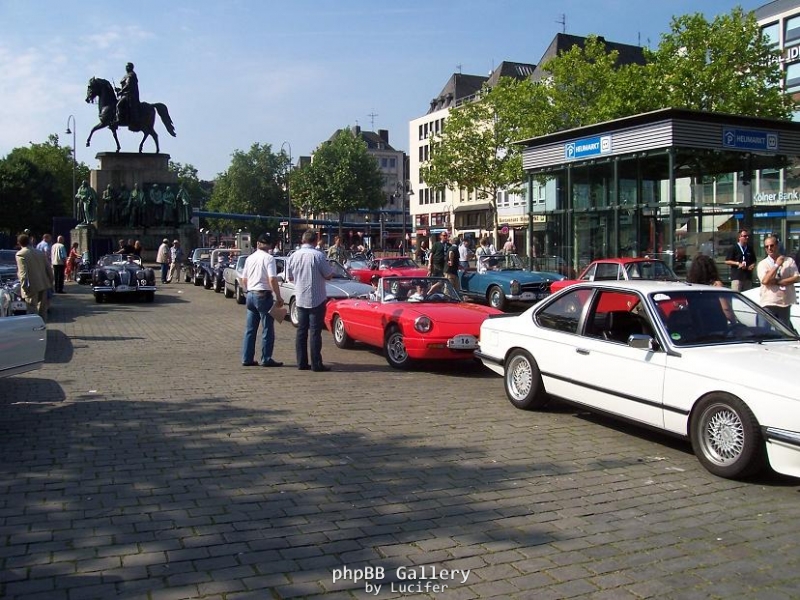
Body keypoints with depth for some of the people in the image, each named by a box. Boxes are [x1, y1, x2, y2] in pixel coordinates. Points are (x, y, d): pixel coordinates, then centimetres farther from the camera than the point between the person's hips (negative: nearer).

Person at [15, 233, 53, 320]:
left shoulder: (20, 254, -8)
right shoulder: (40, 253, 10)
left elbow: (23, 273, -17)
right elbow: (49, 268, 11)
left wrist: (24, 287, -16)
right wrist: (50, 282, 18)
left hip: (32, 286, -6)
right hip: (43, 284, 6)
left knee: (33, 310, -1)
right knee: (42, 309, 16)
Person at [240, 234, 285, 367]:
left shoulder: (249, 258, 10)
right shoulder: (268, 258, -10)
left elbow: (243, 279, 15)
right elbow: (272, 280, -18)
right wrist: (278, 297, -13)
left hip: (250, 295, 7)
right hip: (264, 295, -7)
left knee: (250, 329, 10)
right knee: (267, 329, 0)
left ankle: (247, 358, 12)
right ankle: (266, 359, 2)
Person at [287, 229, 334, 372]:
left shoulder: (293, 256, 2)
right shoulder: (317, 256, -14)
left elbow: (289, 277, 11)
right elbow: (329, 275, -9)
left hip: (300, 299, 5)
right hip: (317, 299, -5)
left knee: (301, 331, 11)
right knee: (315, 332, -2)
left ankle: (302, 363, 13)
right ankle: (316, 364, -1)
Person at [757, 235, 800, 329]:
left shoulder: (789, 261, 5)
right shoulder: (763, 264, 1)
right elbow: (765, 281, -14)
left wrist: (777, 282, -12)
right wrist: (777, 265, -12)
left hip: (785, 303, 1)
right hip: (768, 303, -1)